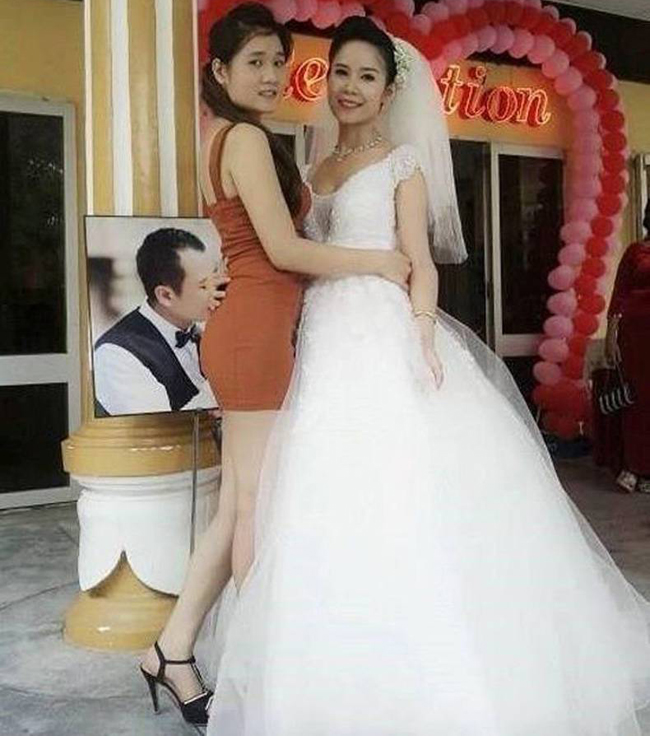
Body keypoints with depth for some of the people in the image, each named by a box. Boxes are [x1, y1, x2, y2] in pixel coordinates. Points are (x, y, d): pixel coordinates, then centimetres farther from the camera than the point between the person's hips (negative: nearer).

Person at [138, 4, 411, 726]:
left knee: (237, 504, 13)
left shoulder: (222, 140, 21)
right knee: (257, 507, 1)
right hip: (256, 335, -9)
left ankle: (172, 651, 21)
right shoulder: (249, 139, -9)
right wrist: (378, 261, -4)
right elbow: (284, 249, -15)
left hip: (243, 331, 9)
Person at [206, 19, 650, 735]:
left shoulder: (403, 161, 5)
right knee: (330, 511, 5)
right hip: (327, 346, 6)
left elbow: (420, 264, -4)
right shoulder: (317, 174, 21)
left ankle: (423, 674, 5)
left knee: (402, 503, -8)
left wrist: (423, 342, -18)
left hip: (386, 344, -5)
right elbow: (309, 266, 17)